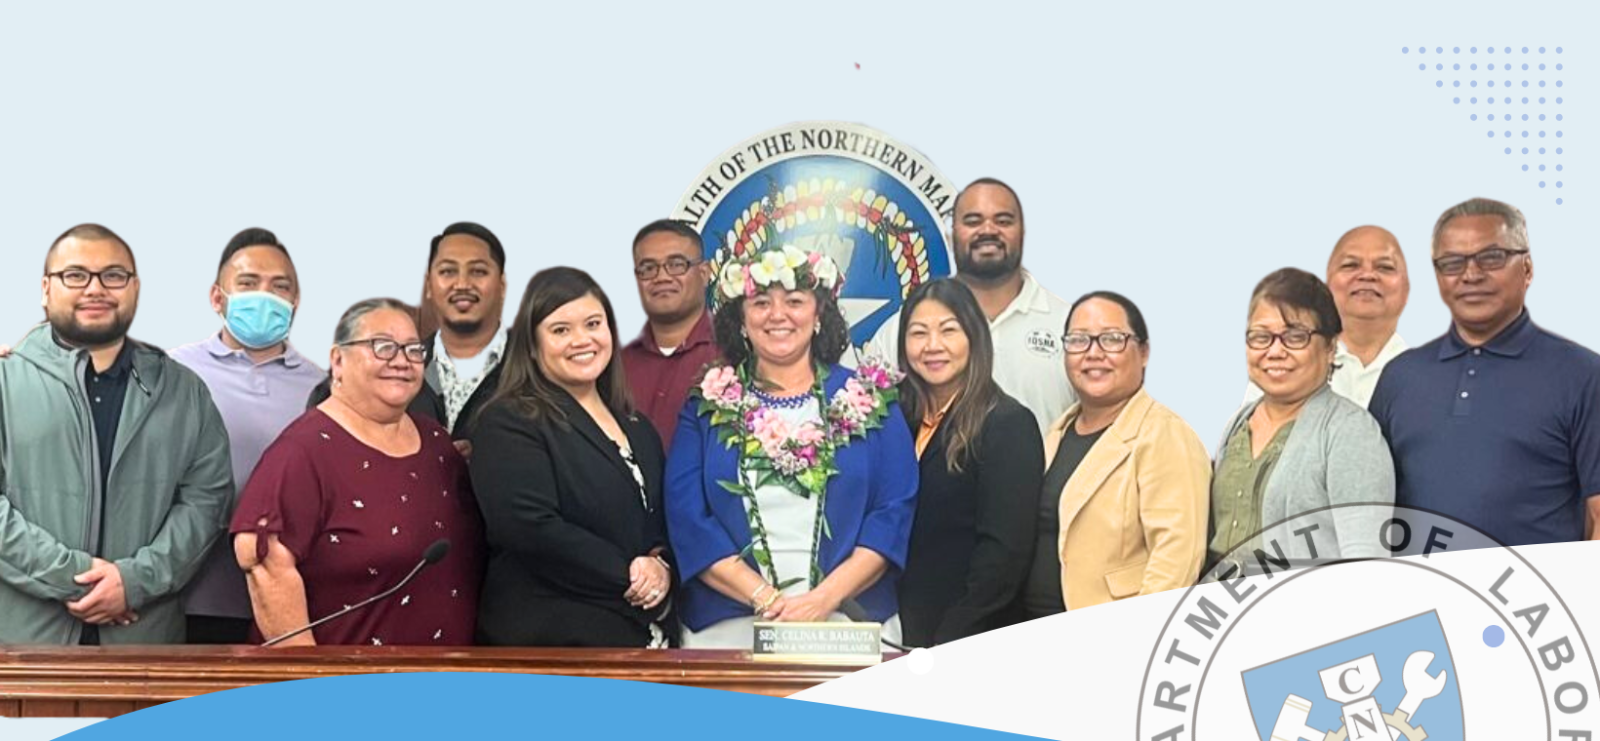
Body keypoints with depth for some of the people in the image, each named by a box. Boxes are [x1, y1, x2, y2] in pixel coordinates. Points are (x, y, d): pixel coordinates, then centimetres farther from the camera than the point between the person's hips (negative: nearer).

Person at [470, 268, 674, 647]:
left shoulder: (639, 429, 18)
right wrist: (628, 575, -13)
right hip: (552, 636, -6)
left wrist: (661, 567, -4)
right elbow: (531, 527, -17)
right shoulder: (508, 423, -6)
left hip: (648, 629, 7)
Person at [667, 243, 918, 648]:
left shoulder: (869, 401, 7)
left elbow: (896, 510, -1)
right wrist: (765, 598, -14)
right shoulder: (707, 407, 8)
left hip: (850, 623, 0)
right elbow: (687, 518, -1)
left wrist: (824, 598, -13)